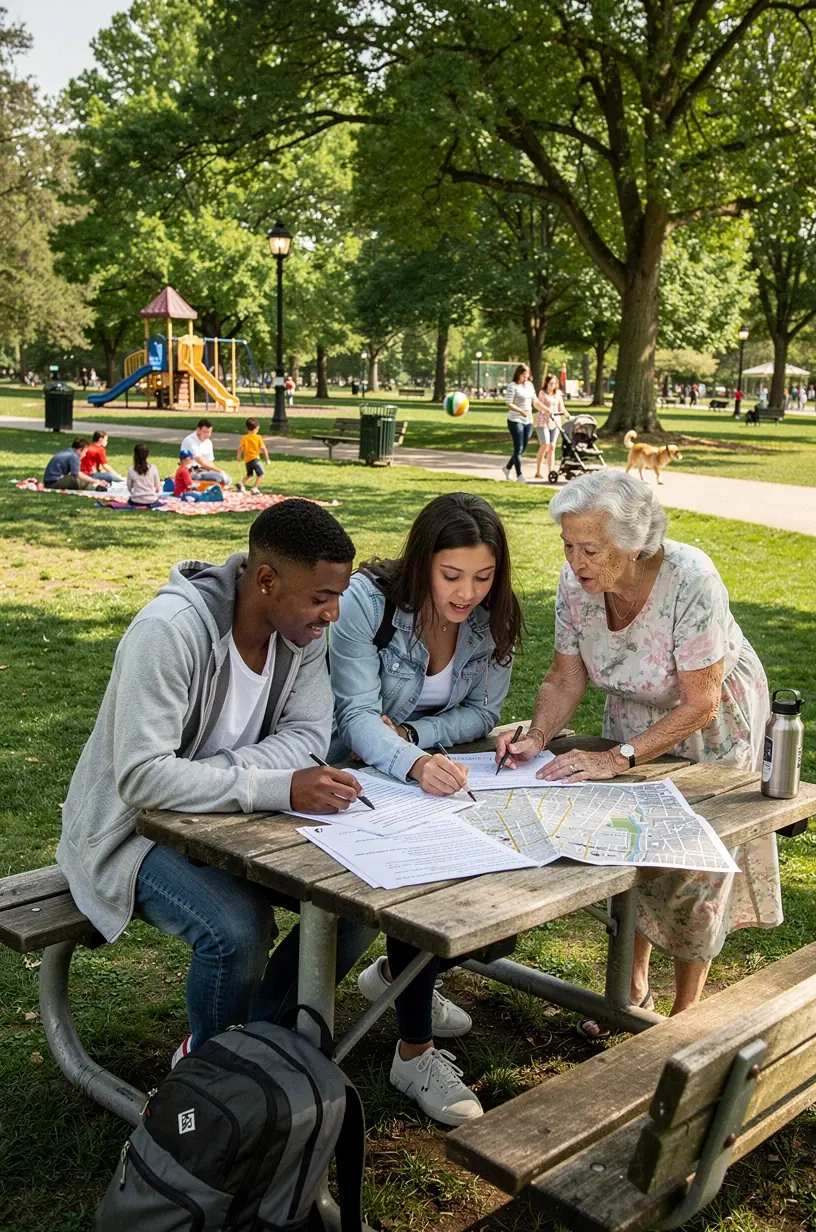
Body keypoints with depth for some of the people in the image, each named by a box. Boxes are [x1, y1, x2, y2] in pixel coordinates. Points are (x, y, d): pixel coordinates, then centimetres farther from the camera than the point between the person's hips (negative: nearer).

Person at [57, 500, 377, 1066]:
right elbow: (141, 776, -33)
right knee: (237, 931, -31)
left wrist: (222, 771, -26)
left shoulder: (303, 627, -9)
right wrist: (279, 788, -39)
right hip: (134, 824, -6)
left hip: (231, 813, 6)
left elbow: (309, 733, -10)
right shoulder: (168, 631, -29)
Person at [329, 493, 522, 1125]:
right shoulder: (366, 603, -22)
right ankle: (415, 1053, -10)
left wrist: (411, 732, -20)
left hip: (430, 774, 5)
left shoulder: (493, 619, -7)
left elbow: (482, 712, -1)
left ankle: (398, 971, 18)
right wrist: (413, 763, -49)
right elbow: (358, 716, -28)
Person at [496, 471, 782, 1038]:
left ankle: (686, 1015, 21)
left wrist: (617, 759, -34)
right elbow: (565, 680, -11)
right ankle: (634, 989, 30)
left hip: (713, 725, -4)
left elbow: (698, 705, -31)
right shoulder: (577, 581, -22)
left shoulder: (690, 580, -36)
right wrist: (537, 739, -28)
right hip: (636, 717, 5)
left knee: (694, 868, 2)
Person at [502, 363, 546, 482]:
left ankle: (507, 467, 28)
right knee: (518, 449, -6)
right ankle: (519, 475, -3)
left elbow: (535, 402, 15)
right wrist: (521, 411, -30)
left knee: (522, 448, 10)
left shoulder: (530, 385, 12)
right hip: (515, 421, -7)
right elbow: (509, 404, -15)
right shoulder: (512, 386, -9)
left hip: (528, 421, 7)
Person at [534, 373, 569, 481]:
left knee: (552, 447, 2)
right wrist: (549, 411, -32)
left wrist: (569, 416, 5)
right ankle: (538, 472, -1)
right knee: (545, 446, -11)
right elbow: (541, 406, -16)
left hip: (555, 422, 5)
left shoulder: (558, 394, 13)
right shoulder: (542, 393, -4)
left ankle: (550, 470, 5)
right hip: (543, 422, -5)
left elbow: (562, 408, 17)